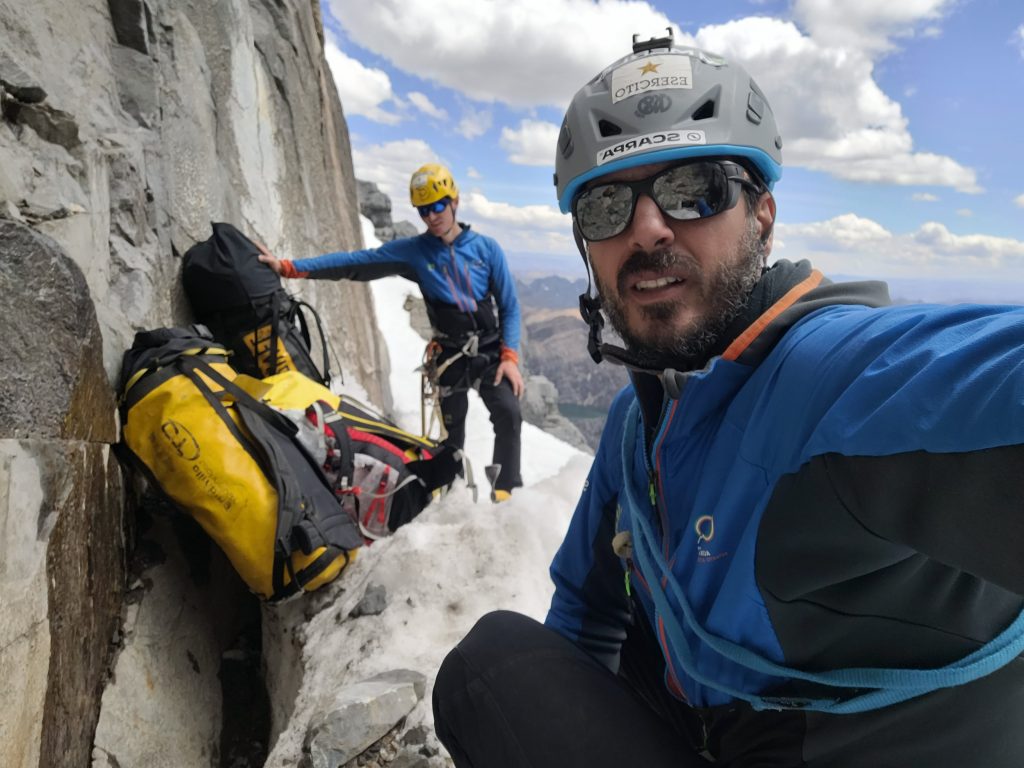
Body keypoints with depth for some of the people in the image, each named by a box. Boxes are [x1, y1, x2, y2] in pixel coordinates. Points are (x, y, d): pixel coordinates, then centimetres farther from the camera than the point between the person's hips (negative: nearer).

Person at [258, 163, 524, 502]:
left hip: (491, 352, 0)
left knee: (509, 414, -15)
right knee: (453, 430, 7)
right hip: (450, 357, 0)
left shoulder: (486, 248, -1)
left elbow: (509, 306, 1)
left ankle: (506, 493, 0)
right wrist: (289, 267, -15)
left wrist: (510, 356, -9)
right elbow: (356, 263, -8)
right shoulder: (412, 251, -3)